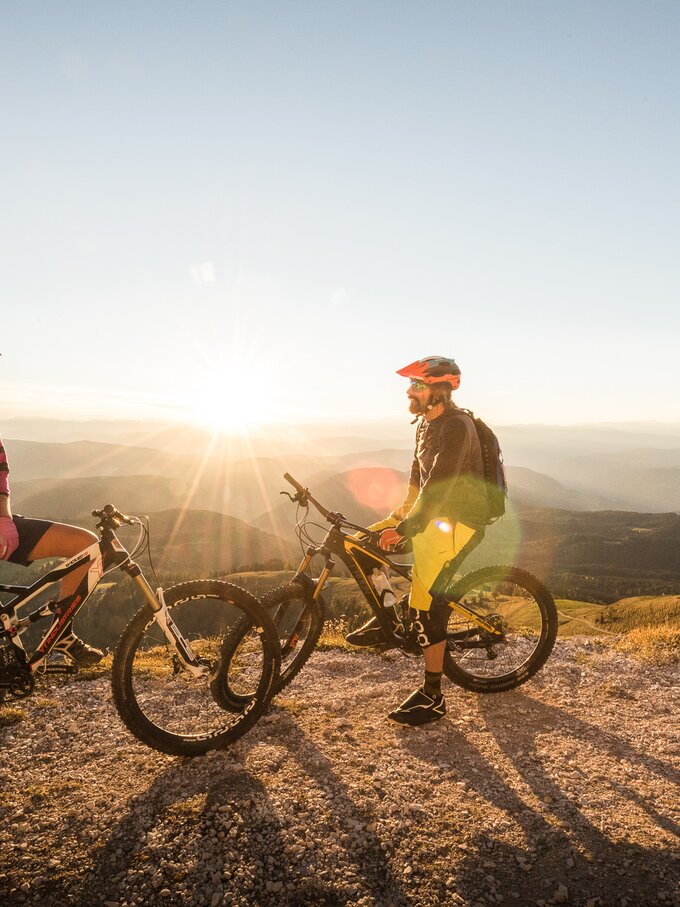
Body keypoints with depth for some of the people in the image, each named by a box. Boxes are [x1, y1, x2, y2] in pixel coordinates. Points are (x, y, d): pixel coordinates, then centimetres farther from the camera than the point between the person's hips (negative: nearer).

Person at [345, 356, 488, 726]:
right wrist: (404, 512, 15)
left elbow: (438, 487, -27)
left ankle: (432, 697, 2)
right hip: (434, 510, 9)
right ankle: (387, 619, 20)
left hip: (460, 521, -9)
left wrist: (404, 530, -27)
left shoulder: (456, 427, -21)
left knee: (426, 604, -13)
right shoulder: (426, 422, 8)